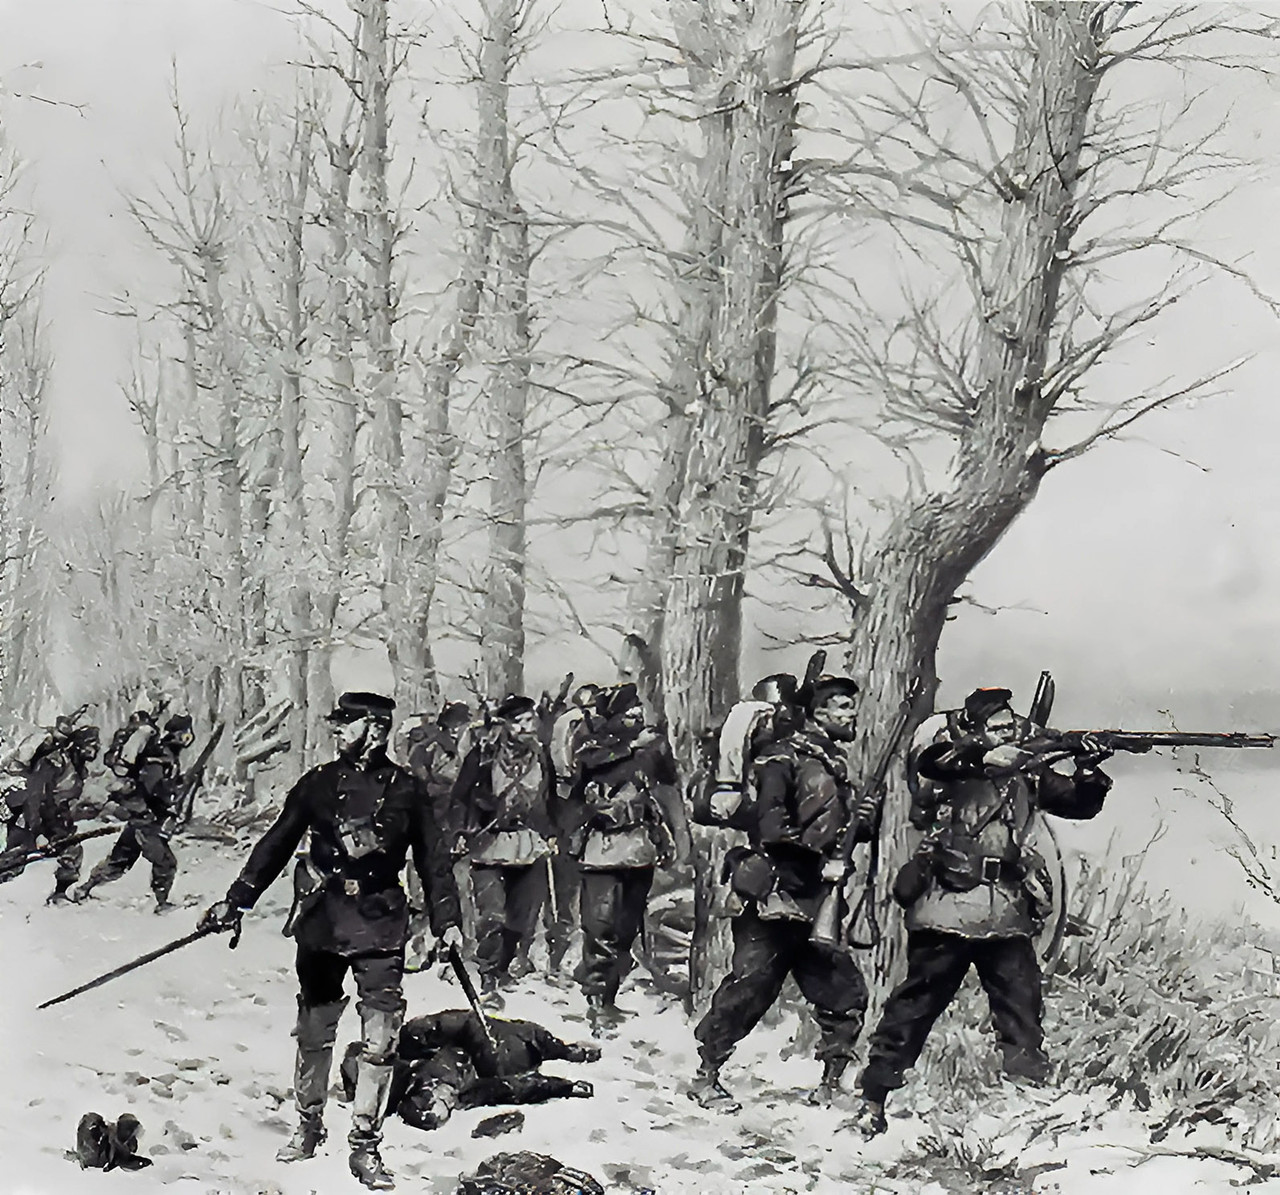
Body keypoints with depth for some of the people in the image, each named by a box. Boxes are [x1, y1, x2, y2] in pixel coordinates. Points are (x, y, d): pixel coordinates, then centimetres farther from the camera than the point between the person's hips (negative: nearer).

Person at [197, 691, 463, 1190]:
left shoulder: (404, 789, 4)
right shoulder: (318, 783, 6)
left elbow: (432, 858, 9)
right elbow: (276, 845, 10)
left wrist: (446, 921, 4)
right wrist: (235, 900, 6)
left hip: (380, 924, -2)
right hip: (320, 921, 2)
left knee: (379, 1040, -6)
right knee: (314, 1031, 11)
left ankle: (365, 1146, 2)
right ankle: (308, 1126, 28)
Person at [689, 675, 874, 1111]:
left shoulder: (833, 765, 19)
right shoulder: (785, 757, -9)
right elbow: (770, 828, -19)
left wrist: (860, 821, 7)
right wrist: (820, 863, -18)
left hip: (816, 906, 8)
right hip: (776, 898, -8)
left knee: (845, 995, 5)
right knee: (750, 988, -5)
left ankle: (830, 1087, 16)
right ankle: (705, 1078, 7)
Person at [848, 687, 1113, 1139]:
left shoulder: (1029, 773, 13)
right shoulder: (952, 762, 0)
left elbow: (1081, 803, 11)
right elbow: (927, 759, -22)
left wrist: (1089, 768, -9)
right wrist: (987, 756, -31)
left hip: (1006, 914, 4)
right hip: (946, 910, -4)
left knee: (1022, 1008, 0)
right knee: (915, 1005, 1)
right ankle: (872, 1098, 10)